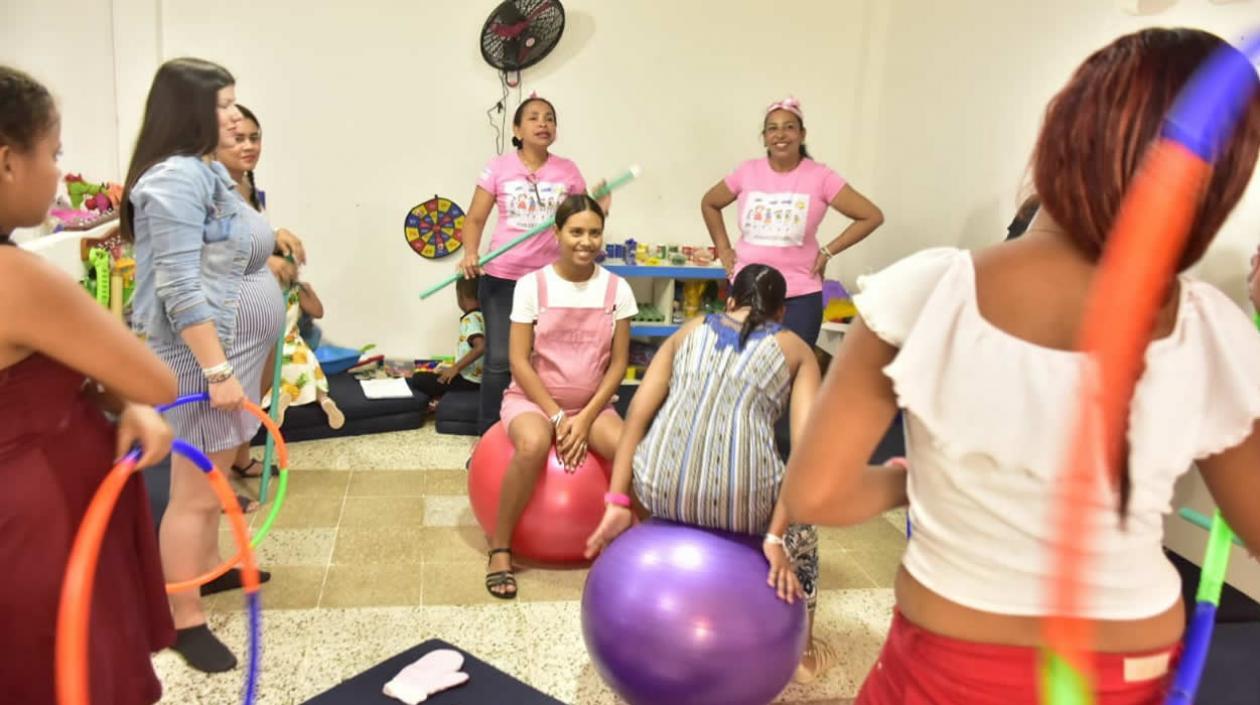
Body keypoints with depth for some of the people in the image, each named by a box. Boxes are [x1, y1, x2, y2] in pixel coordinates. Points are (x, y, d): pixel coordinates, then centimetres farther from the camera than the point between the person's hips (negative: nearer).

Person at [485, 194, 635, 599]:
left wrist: (585, 418, -13)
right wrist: (557, 416, -16)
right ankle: (500, 549, -16)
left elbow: (618, 363, -2)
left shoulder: (617, 289, -2)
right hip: (533, 398, -2)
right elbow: (519, 361, -8)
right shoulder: (532, 285, -8)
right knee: (533, 444, -36)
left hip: (592, 404, 2)